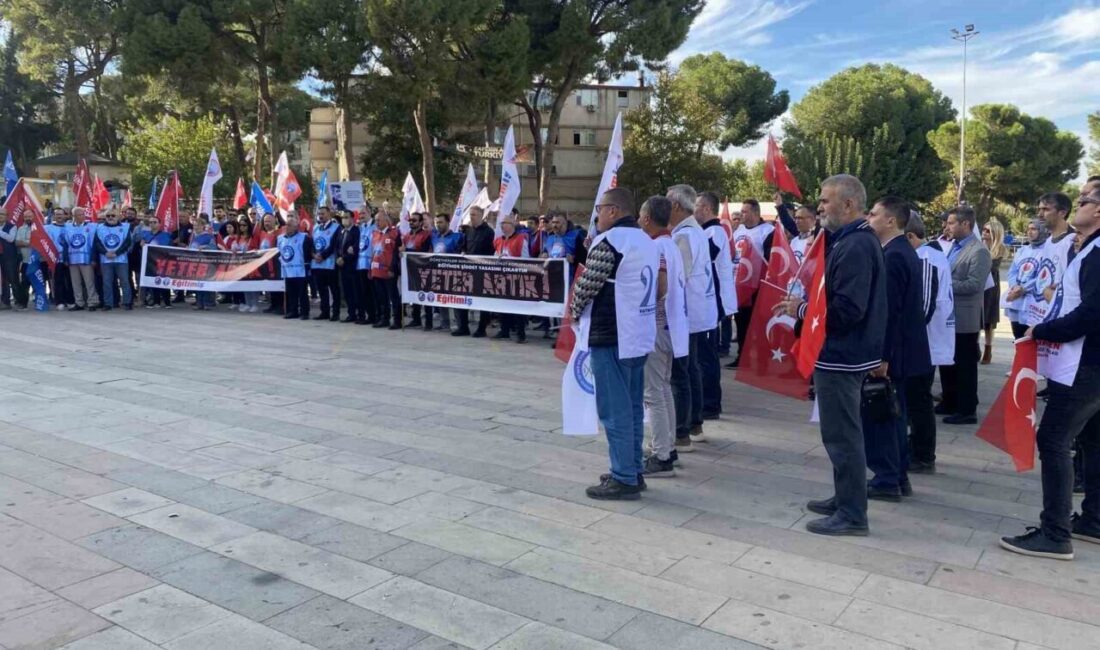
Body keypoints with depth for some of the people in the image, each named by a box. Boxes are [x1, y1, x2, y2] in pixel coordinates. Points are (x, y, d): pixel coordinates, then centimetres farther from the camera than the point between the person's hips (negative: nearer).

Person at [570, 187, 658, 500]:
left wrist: (575, 311, 8)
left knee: (615, 409, -3)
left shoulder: (609, 241, -14)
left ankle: (624, 479, 2)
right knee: (632, 407, 14)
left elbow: (586, 286, -11)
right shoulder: (646, 240, 13)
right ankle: (633, 470, 22)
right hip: (639, 334, 9)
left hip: (611, 335, -9)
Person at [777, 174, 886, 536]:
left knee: (841, 434, -2)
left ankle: (852, 515, 8)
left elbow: (847, 310, -27)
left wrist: (802, 310, -16)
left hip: (841, 355, -11)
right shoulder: (855, 240, 13)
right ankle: (845, 499, 31)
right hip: (846, 351, 11)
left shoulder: (854, 247, -21)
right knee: (843, 431, 19)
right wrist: (806, 305, 4)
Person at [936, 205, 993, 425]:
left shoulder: (978, 251, -15)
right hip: (948, 315, 9)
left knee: (965, 366, 2)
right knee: (947, 363, 17)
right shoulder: (953, 246, 12)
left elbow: (974, 285, -23)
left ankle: (967, 410, 11)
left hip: (964, 318, -8)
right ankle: (949, 403, 29)